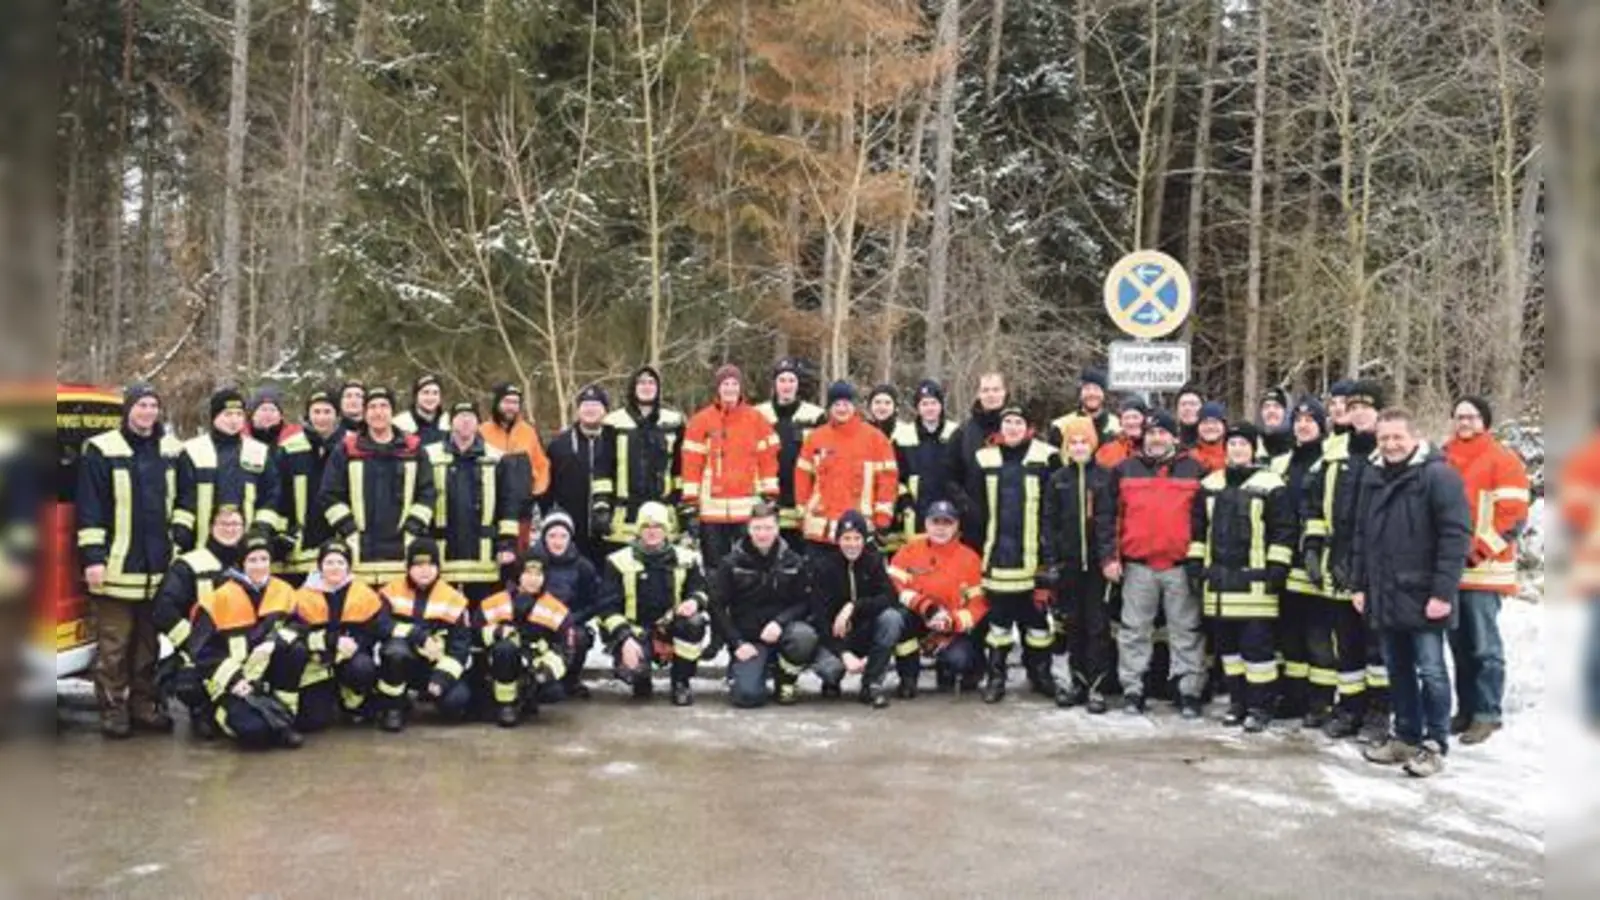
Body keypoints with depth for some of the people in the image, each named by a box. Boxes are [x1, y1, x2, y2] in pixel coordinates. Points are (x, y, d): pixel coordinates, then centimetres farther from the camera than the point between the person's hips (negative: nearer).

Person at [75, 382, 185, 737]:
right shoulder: (101, 451, -2)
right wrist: (93, 556, -10)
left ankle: (144, 704, 20)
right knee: (113, 645, -1)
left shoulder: (171, 451, 12)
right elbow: (89, 508, -4)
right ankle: (112, 709, 7)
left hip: (159, 567, 4)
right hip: (117, 567, -4)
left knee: (150, 642, 11)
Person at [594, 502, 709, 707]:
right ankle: (641, 682, 11)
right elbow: (608, 607, -7)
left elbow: (702, 590, 3)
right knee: (631, 670, -32)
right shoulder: (620, 562, -5)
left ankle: (680, 683, -9)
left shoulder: (686, 559, 1)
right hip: (634, 631, -2)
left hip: (670, 628, 2)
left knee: (694, 622, -31)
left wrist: (694, 601, -23)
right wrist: (626, 640, -21)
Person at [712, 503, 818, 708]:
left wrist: (779, 622, -18)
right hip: (748, 638, -1)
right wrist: (737, 643, -10)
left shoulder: (792, 562, 1)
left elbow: (804, 602, 0)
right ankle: (738, 669, 15)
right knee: (747, 696, -23)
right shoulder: (731, 563, -1)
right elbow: (717, 606, -1)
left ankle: (786, 679, -2)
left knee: (804, 636, -34)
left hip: (781, 630, 2)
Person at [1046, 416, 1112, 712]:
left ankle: (1096, 686, 2)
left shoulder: (1105, 477, 1)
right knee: (1072, 624, 9)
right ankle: (1077, 681, 19)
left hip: (1098, 563, -3)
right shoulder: (1057, 479, 8)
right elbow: (1050, 523, 6)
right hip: (1069, 563, 3)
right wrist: (1052, 561, -1)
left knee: (1098, 624, -2)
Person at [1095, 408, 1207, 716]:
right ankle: (1132, 689, 14)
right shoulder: (1124, 470, 5)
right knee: (1135, 630, 6)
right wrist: (1109, 556, -2)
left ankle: (1189, 691, 11)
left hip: (1182, 565, 0)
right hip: (1137, 565, 1)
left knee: (1187, 631, 4)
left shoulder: (1194, 471, 5)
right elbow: (1105, 514, 5)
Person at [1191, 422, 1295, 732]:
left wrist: (1277, 569, -11)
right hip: (1218, 578, 5)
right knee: (1227, 643, 12)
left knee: (1256, 644, -5)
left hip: (1254, 580, -5)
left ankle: (1260, 707, 5)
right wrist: (1195, 565, 10)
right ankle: (1238, 701, 23)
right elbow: (1198, 529, 16)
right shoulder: (1210, 484, 13)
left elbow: (1283, 531, -5)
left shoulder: (1271, 485, -3)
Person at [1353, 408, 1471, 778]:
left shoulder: (1438, 475, -10)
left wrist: (1443, 592, -18)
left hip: (1422, 596, -6)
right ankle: (1406, 736, 25)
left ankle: (1435, 745, 10)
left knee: (1430, 671, 0)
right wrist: (1359, 585, 13)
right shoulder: (1372, 477, 11)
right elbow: (1362, 536, 18)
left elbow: (1456, 536, -14)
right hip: (1384, 595, 7)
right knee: (1398, 670, 14)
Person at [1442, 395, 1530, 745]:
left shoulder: (1503, 460, -3)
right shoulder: (1445, 460, 16)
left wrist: (1481, 550, -15)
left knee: (1483, 646, -5)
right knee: (1459, 644, 11)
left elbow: (1513, 516, -10)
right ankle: (1466, 709, 18)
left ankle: (1486, 714, 1)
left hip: (1482, 569, -6)